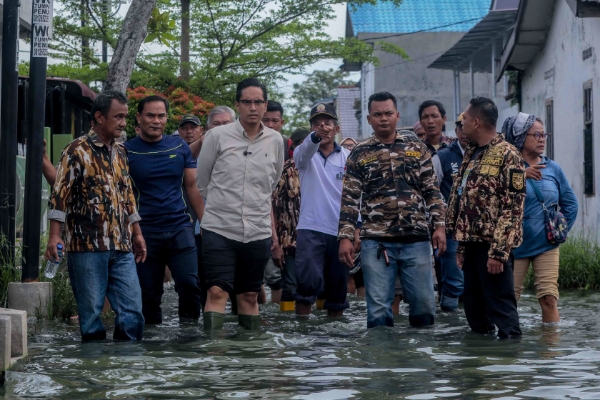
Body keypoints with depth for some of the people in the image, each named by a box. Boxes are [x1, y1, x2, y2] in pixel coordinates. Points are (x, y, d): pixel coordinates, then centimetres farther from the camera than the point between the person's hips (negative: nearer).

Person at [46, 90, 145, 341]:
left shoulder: (120, 152, 16)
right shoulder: (78, 150, -4)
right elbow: (59, 195, -8)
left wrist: (137, 233, 20)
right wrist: (54, 236, -15)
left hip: (121, 247, 6)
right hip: (87, 246, -6)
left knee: (132, 309, 0)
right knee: (91, 311, 0)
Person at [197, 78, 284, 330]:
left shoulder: (275, 141, 6)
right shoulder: (218, 135, -3)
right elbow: (201, 182, 7)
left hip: (258, 232, 3)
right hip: (219, 229, -3)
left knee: (249, 296, 11)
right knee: (217, 291, -11)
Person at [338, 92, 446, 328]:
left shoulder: (416, 148, 9)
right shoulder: (360, 154, 5)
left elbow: (432, 191, 9)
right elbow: (349, 199, 3)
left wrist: (439, 225, -1)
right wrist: (345, 236, -5)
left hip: (416, 239, 1)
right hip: (376, 241, -1)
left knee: (424, 303, 5)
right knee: (378, 308, 1)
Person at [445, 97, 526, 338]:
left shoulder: (507, 155, -9)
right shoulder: (471, 154, 17)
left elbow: (513, 208, -15)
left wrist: (498, 251, -20)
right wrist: (461, 246, 16)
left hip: (491, 244, -9)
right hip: (471, 243, 9)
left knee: (499, 305, -7)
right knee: (474, 306, 12)